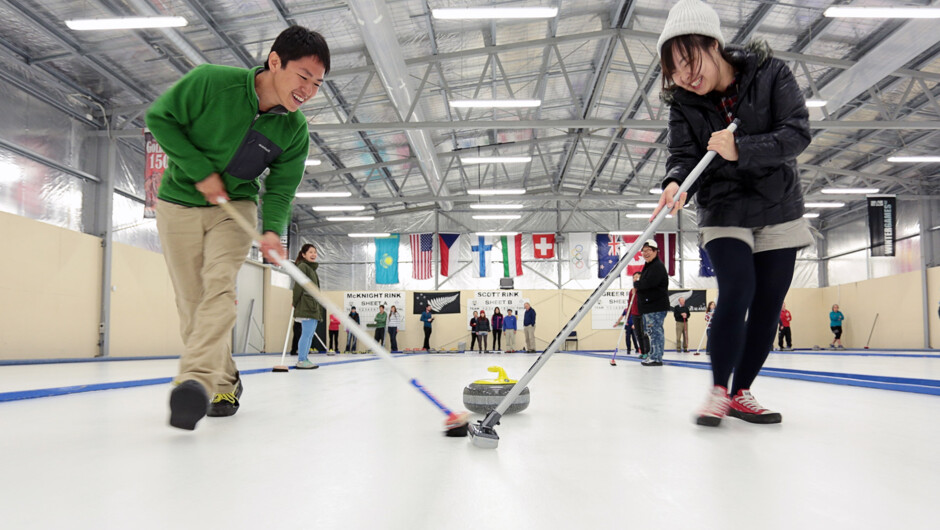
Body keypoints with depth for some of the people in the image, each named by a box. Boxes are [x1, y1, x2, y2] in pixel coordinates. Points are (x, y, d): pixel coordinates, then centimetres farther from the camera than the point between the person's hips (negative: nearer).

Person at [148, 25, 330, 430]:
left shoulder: (295, 131, -11)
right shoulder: (212, 81, -20)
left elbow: (281, 187, -7)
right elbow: (159, 117, -11)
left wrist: (272, 229, -26)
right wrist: (200, 170, -19)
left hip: (235, 205, 1)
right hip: (179, 202, -1)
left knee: (219, 284, -23)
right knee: (191, 301, 1)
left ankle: (197, 379, -32)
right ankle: (224, 381, 16)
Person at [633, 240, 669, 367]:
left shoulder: (658, 266, -13)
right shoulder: (647, 266, 20)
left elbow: (648, 283, -24)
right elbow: (644, 284, 25)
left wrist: (636, 284, -7)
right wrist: (638, 285, 4)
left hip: (657, 306, -11)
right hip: (648, 306, 11)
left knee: (656, 331, -9)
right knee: (652, 332, 14)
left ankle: (656, 358, -7)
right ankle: (653, 356, 21)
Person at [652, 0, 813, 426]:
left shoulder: (771, 74, -10)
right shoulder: (684, 103, -6)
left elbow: (798, 132, -17)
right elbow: (682, 154, -14)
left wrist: (740, 149, -31)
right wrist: (675, 182, -36)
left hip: (779, 210, 1)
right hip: (724, 213, -1)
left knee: (768, 305, 1)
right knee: (737, 292, -18)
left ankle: (741, 394, 14)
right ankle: (718, 391, -4)